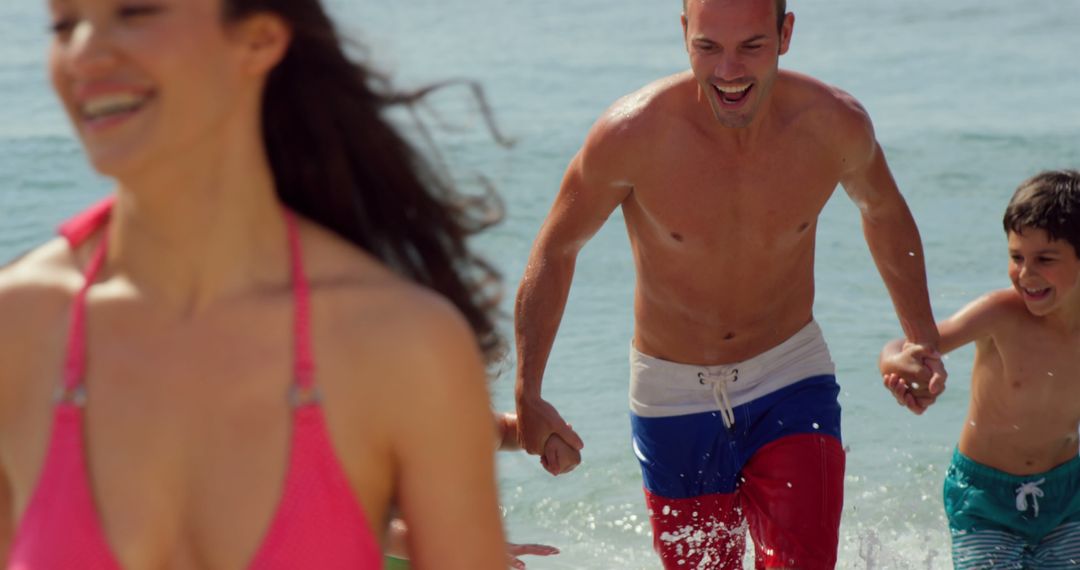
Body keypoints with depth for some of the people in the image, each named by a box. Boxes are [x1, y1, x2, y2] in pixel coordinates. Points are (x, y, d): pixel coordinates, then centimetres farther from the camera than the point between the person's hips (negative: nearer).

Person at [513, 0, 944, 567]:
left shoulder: (835, 124, -17)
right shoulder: (632, 133, -23)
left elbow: (882, 210, 7)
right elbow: (555, 250, -7)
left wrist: (923, 342, 9)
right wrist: (527, 392, -13)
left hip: (790, 378, 0)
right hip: (673, 395, 0)